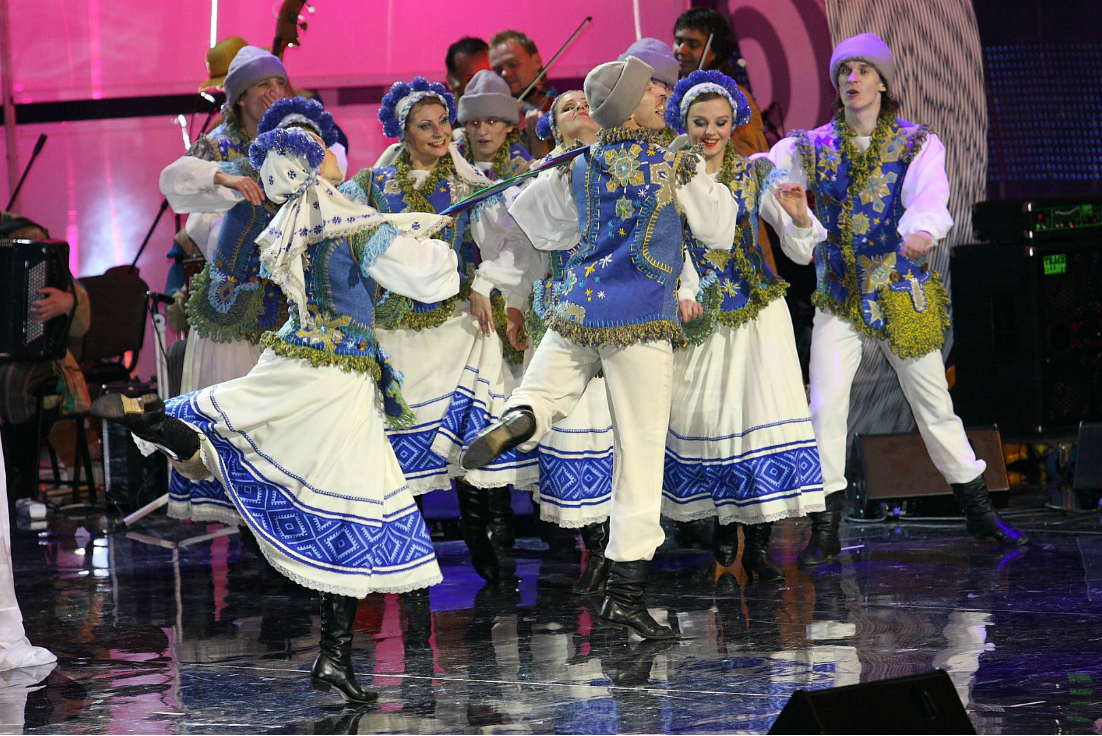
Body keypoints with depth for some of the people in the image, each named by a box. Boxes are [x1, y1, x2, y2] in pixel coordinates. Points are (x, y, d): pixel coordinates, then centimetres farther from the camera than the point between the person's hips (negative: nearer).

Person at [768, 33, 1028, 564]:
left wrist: (922, 230, -45)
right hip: (838, 297, 1)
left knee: (935, 405, 7)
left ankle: (978, 512, 22)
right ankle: (825, 529, 0)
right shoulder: (814, 147, 3)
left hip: (902, 295, -1)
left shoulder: (917, 145, -2)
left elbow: (929, 197, -22)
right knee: (825, 406, -8)